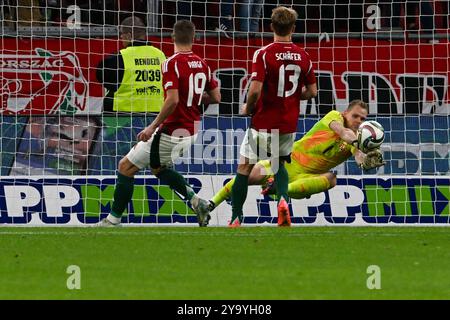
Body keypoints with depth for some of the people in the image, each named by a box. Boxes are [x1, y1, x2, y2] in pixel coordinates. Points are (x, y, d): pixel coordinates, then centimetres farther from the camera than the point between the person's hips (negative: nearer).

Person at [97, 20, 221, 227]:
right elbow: (216, 98, 9)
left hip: (171, 131, -7)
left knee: (126, 167, 4)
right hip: (191, 131, 7)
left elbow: (173, 100, -25)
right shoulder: (202, 64, 4)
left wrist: (152, 127, -19)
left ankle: (114, 219, 6)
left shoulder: (172, 64, -16)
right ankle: (195, 200, 13)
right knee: (159, 168, 29)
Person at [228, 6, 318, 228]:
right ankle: (283, 199, -4)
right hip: (289, 124, 4)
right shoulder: (303, 56, 0)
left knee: (244, 168, 7)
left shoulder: (263, 54, -14)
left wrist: (247, 108, -2)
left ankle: (236, 218, 7)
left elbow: (255, 90, -21)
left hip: (264, 122, -4)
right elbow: (312, 92, 5)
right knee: (280, 164, 24)